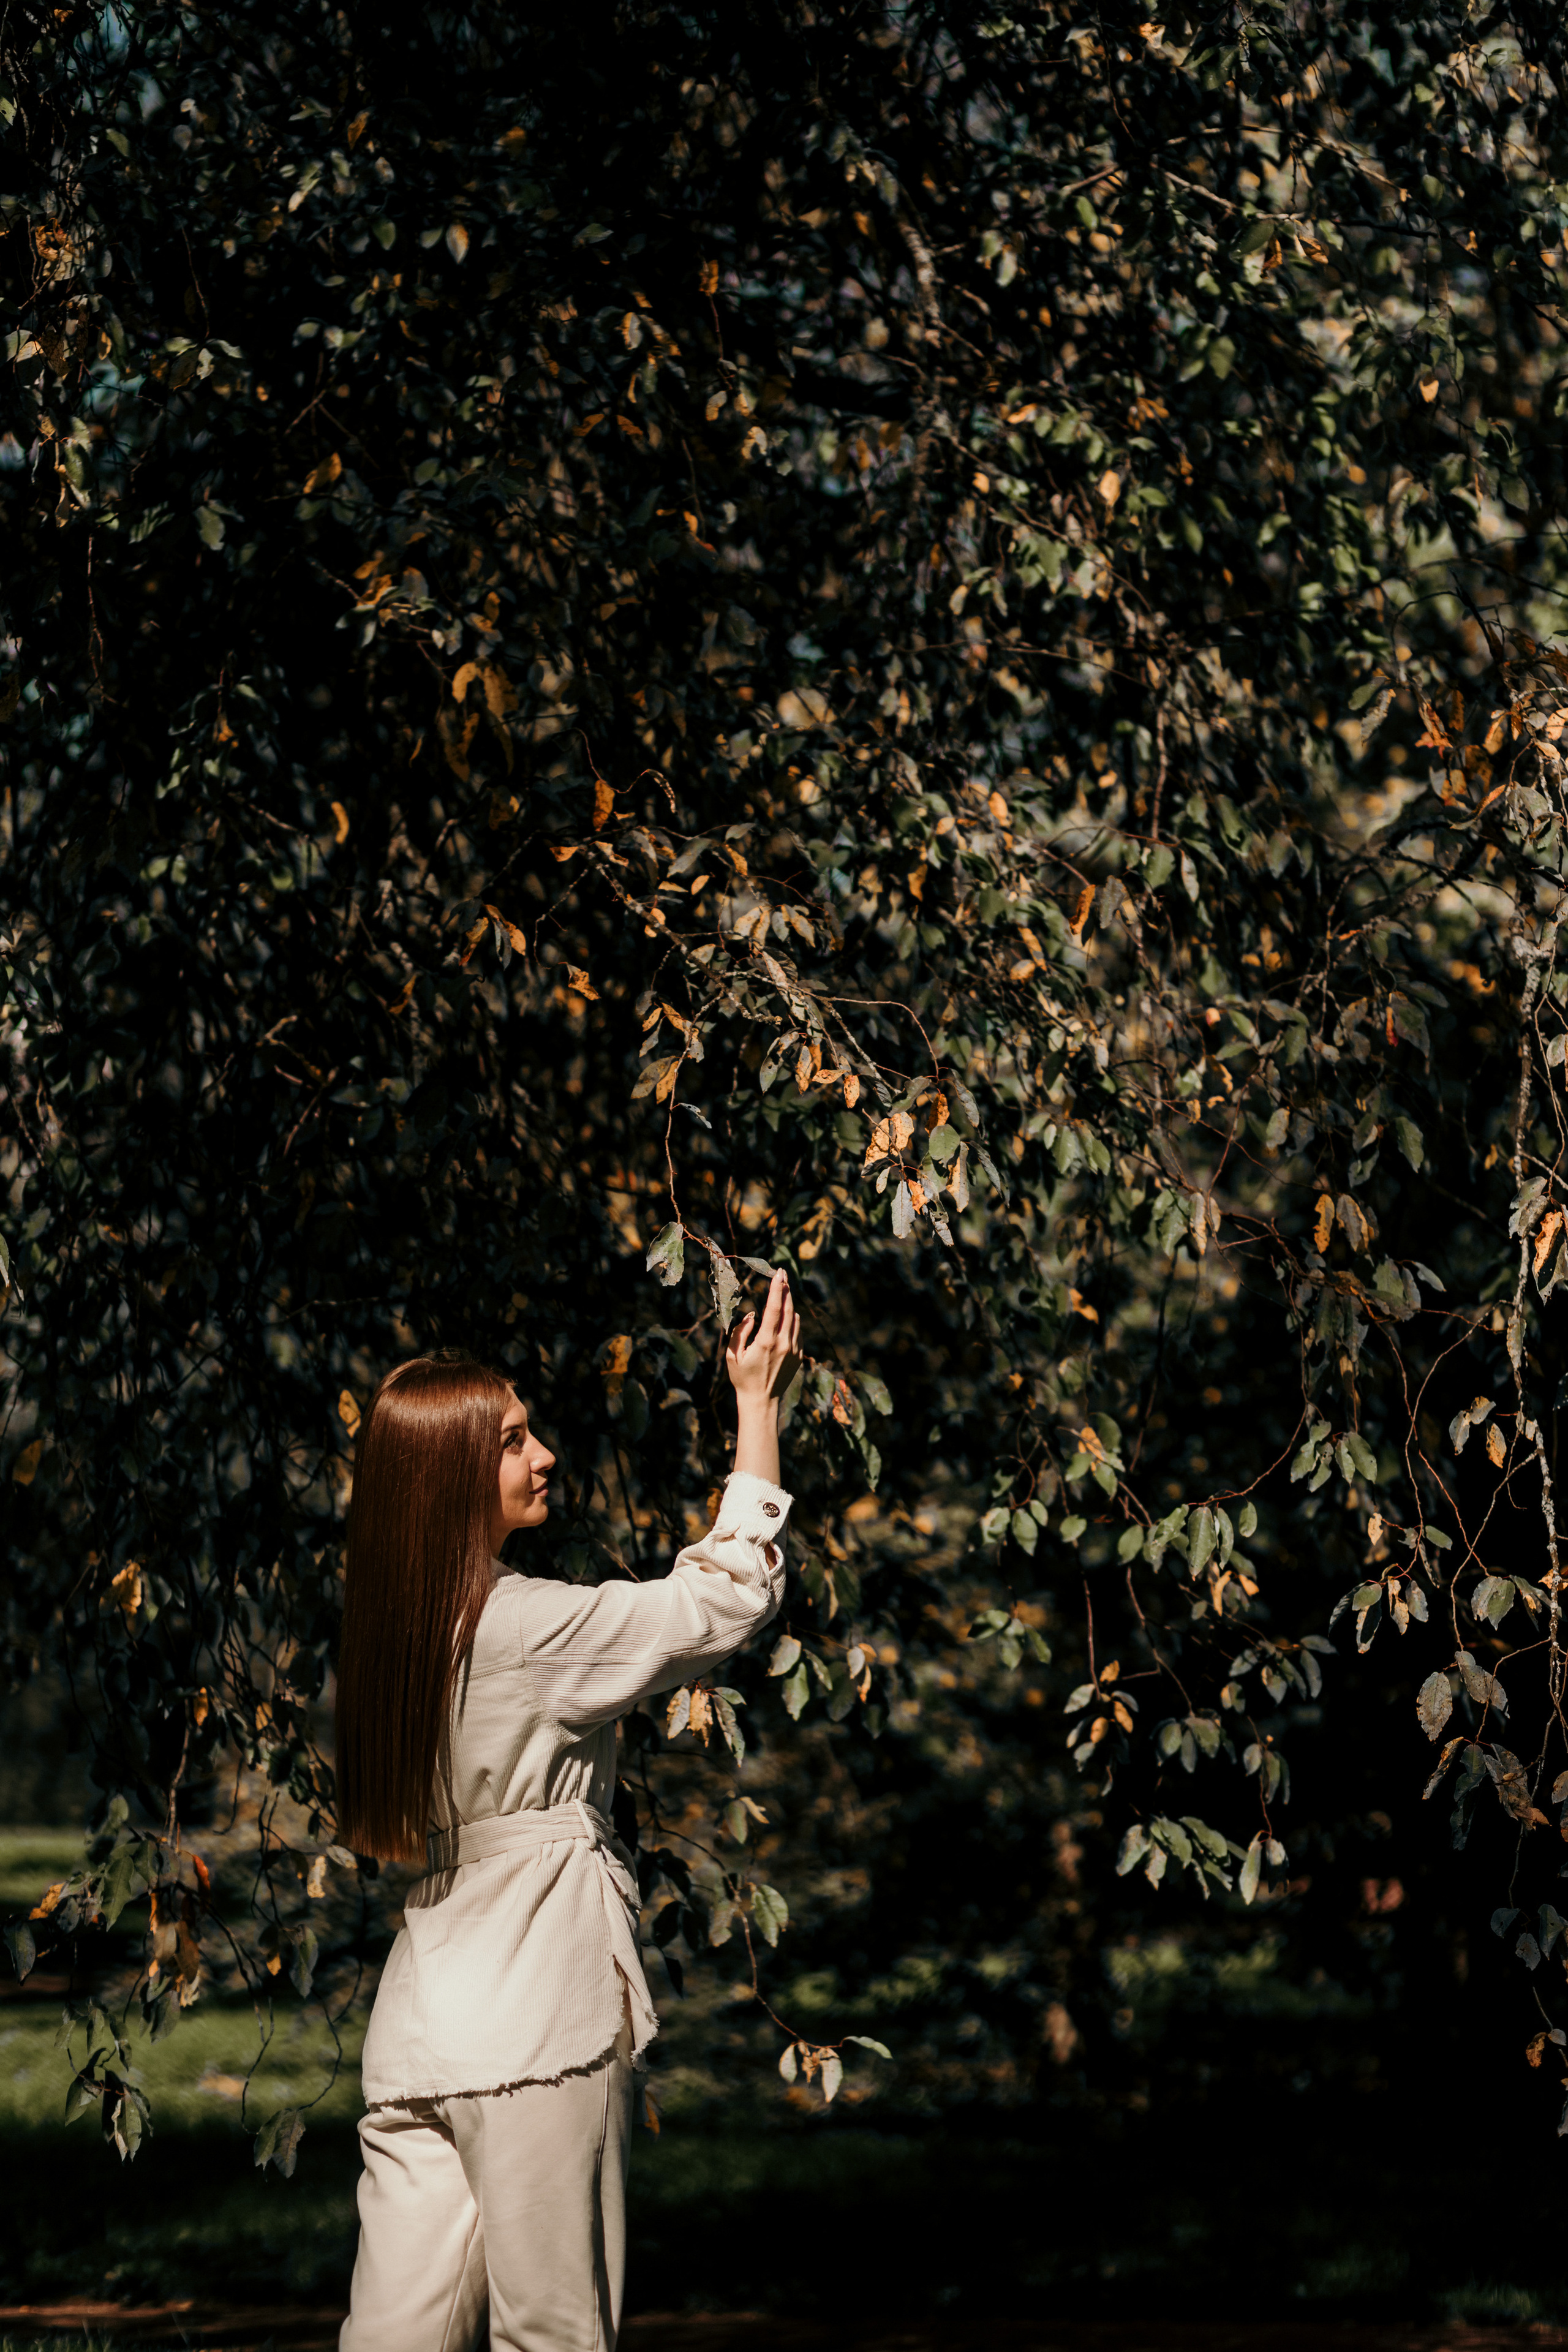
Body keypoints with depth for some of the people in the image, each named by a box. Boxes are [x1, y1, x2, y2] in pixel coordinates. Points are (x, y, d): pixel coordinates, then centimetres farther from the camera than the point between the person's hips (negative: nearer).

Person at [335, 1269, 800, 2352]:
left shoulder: (401, 1622, 9)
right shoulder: (522, 1626, -16)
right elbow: (727, 1599, -11)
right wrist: (758, 1407, -6)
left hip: (419, 2027, 8)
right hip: (532, 2030, -8)